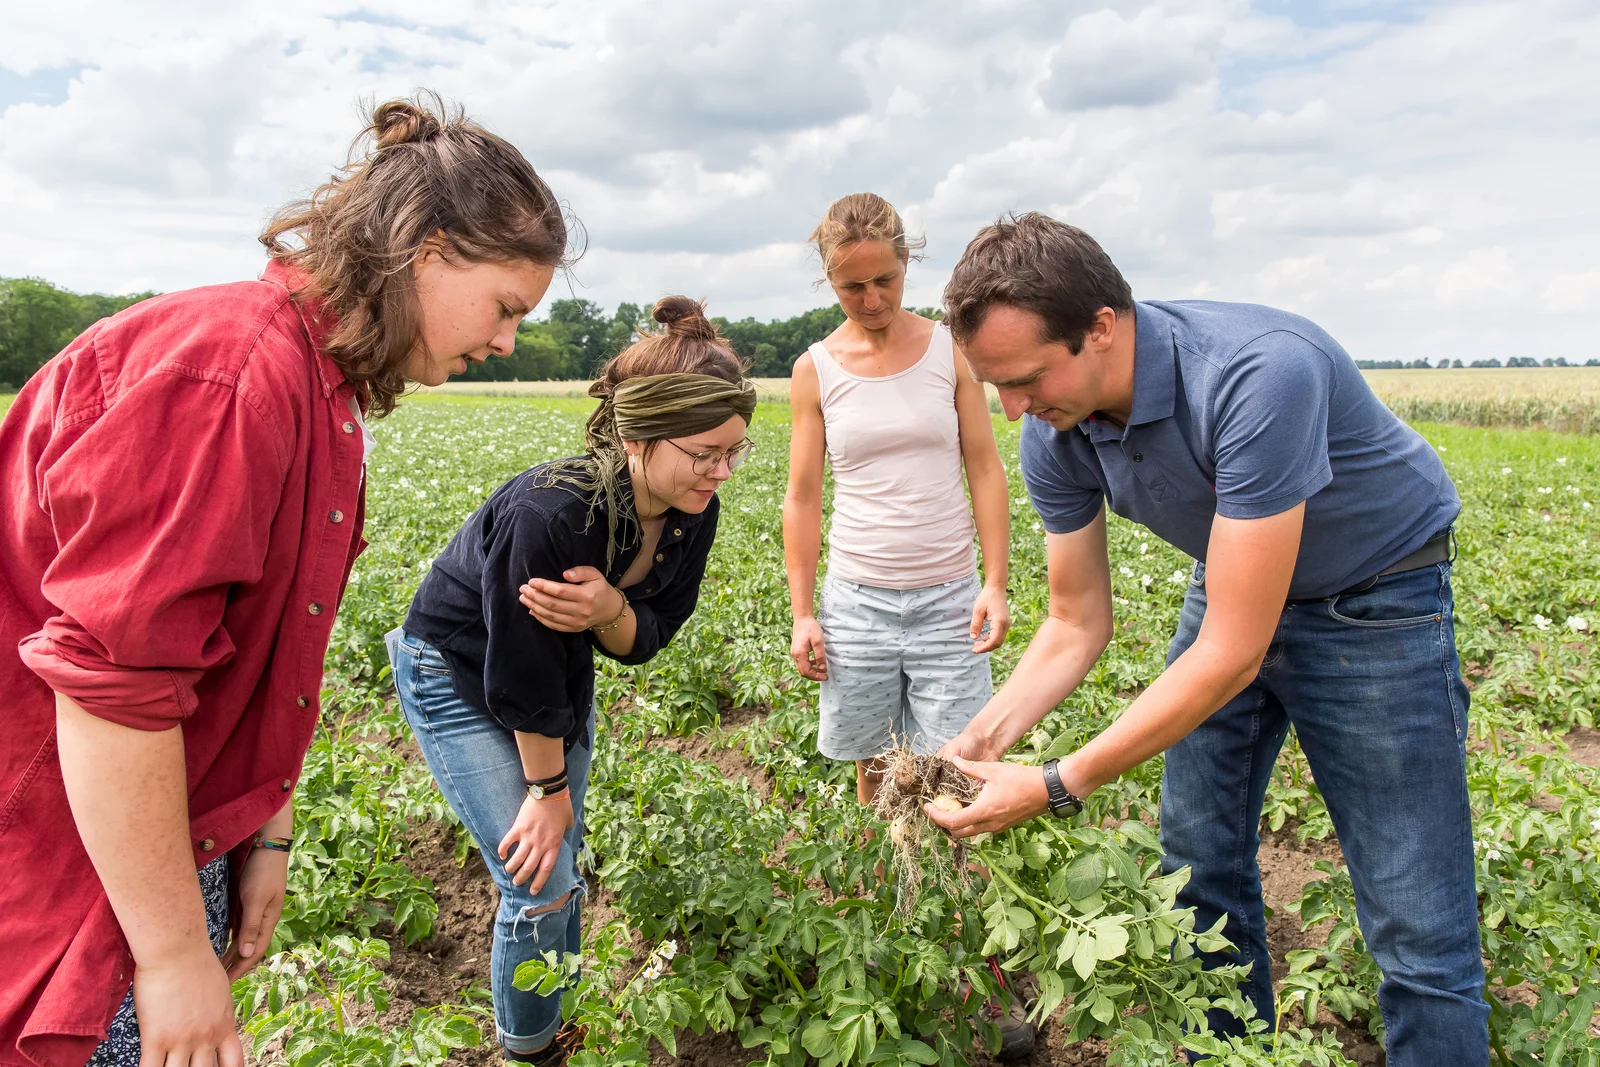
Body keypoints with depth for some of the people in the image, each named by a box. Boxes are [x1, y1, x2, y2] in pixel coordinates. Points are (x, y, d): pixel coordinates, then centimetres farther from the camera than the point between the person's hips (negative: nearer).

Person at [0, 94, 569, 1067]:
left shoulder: (322, 385, 8)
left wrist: (265, 834, 13)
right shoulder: (233, 370, -25)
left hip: (170, 845, 9)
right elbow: (112, 682, -28)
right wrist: (175, 951, -19)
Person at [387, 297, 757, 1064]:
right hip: (460, 677, -6)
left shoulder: (691, 512, -18)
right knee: (540, 886, -6)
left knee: (564, 868, 14)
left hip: (563, 674, 6)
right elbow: (521, 673, -27)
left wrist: (608, 610, -34)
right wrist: (548, 786, -13)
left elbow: (644, 640, -10)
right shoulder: (549, 514, -38)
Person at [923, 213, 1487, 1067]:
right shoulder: (1054, 433, -16)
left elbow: (1232, 653, -35)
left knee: (1416, 930, -2)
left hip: (1373, 599, -5)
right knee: (1199, 867, 13)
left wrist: (1057, 787, -32)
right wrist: (979, 741, -20)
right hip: (1234, 588, 6)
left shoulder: (1259, 376, -38)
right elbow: (1077, 624, -6)